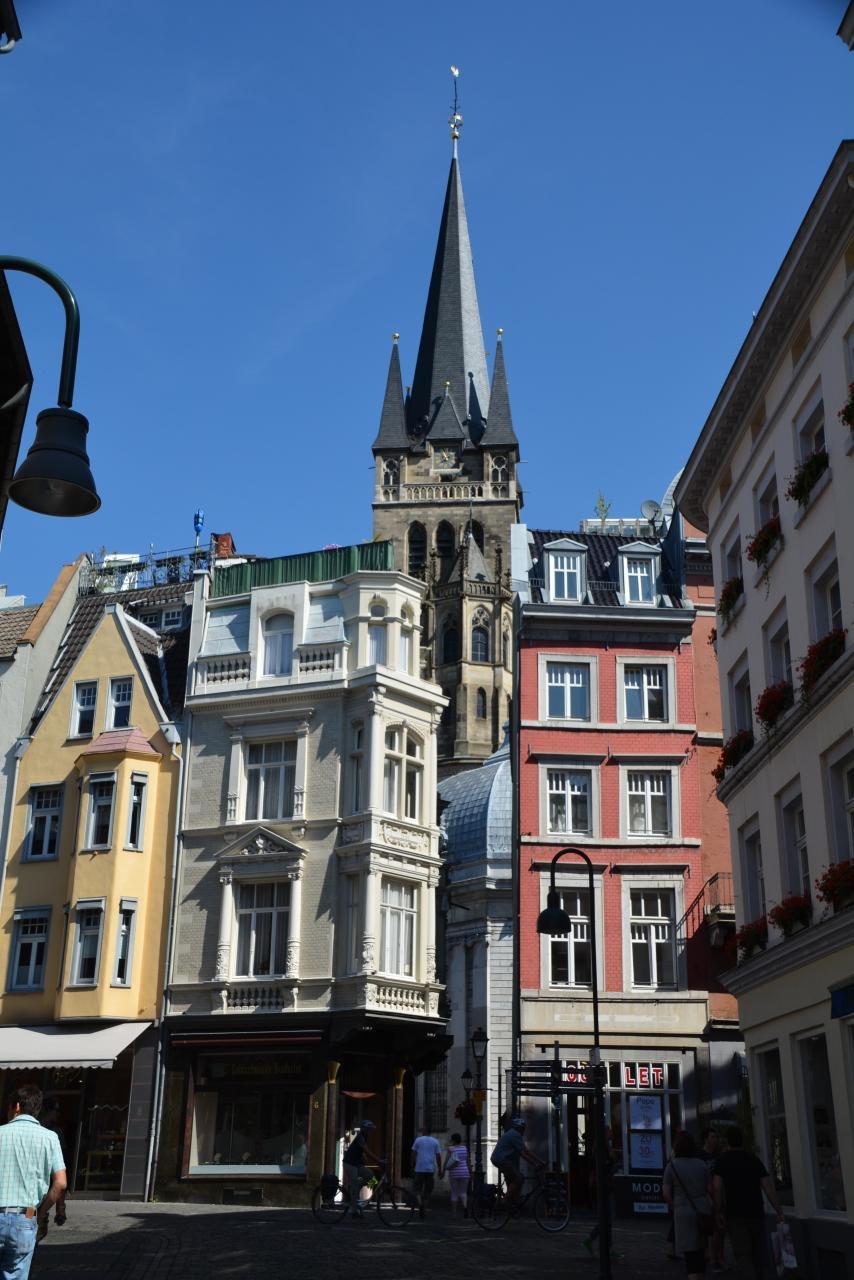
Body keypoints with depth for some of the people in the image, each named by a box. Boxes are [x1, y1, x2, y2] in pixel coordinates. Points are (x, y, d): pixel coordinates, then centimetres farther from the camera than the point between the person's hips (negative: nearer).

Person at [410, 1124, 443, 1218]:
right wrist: (440, 1170, 5)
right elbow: (438, 1156, 2)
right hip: (431, 1169, 2)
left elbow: (414, 1154, 0)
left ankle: (420, 1202, -21)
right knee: (428, 1190, 11)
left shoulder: (418, 1140, 1)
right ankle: (426, 1208, 10)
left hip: (420, 1168, -2)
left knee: (418, 1188, 5)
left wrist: (413, 1166, 9)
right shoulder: (435, 1142, 6)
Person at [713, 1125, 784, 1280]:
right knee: (759, 1255, 17)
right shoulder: (754, 1159, 6)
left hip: (734, 1215, -2)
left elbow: (716, 1187, -13)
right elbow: (768, 1187, -3)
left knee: (743, 1256, -4)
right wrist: (779, 1212, -2)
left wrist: (720, 1212, -5)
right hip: (756, 1213, 2)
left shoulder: (722, 1161, 0)